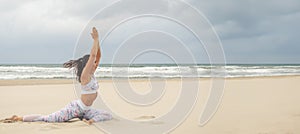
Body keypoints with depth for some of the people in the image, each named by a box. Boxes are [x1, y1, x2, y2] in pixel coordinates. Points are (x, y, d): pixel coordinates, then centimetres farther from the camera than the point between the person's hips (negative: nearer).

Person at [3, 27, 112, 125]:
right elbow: (92, 55, -24)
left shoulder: (91, 75, 8)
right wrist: (96, 39, -19)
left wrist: (97, 41, 0)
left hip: (85, 110, 8)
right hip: (75, 108, -8)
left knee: (108, 116, 2)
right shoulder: (85, 75, -14)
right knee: (46, 118, -7)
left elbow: (97, 56, 10)